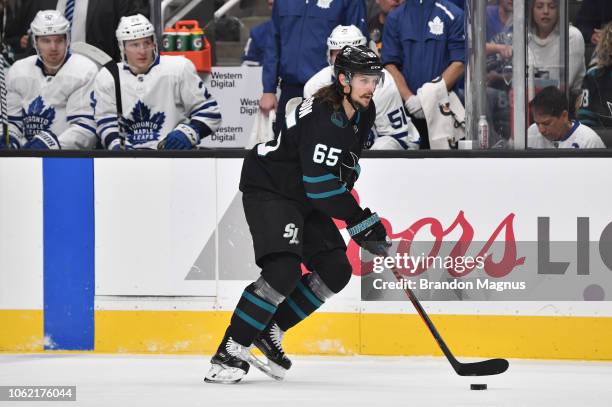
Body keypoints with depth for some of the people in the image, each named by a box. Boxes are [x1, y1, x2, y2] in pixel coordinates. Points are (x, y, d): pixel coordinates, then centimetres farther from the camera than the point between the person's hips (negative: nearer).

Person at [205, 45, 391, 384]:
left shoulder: (363, 112, 2)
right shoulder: (322, 117, -28)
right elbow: (321, 185, -31)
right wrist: (361, 222, -26)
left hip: (303, 198, 10)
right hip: (268, 190, -10)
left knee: (337, 271, 4)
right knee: (283, 272, -24)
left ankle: (269, 330, 12)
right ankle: (229, 352, -21)